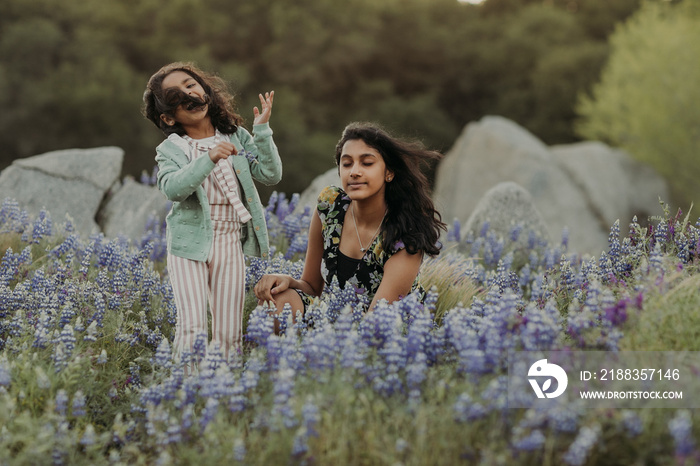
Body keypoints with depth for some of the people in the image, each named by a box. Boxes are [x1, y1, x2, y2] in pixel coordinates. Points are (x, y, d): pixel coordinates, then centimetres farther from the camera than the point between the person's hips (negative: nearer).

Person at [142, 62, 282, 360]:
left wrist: (262, 130, -9)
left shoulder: (236, 136, 7)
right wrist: (208, 159, -32)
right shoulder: (170, 150, -1)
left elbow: (271, 175, 0)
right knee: (192, 328, -13)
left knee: (229, 333, 3)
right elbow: (172, 188, -21)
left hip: (230, 242, 2)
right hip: (190, 243, -2)